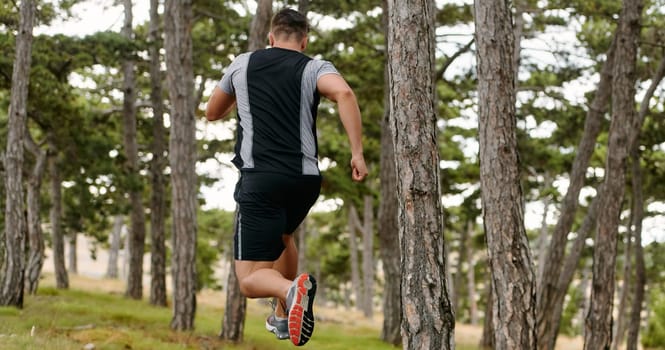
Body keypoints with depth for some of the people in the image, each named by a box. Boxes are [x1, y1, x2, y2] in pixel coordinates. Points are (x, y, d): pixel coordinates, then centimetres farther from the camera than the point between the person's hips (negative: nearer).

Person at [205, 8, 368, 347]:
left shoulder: (242, 63, 13)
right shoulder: (315, 68, 7)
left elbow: (212, 113, 26)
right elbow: (344, 93, -17)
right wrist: (357, 152, -16)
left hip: (260, 179, -2)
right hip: (306, 179, 2)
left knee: (251, 280, -1)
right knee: (281, 235, 35)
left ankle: (291, 289, -34)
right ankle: (282, 316, 37)